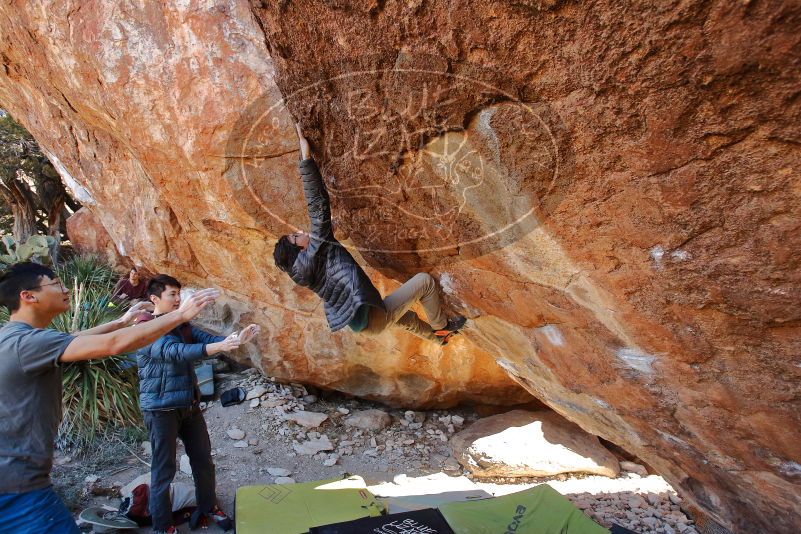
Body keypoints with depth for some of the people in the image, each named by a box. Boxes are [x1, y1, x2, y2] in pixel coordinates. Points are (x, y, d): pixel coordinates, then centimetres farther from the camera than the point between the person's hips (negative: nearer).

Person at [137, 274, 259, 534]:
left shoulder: (182, 325, 6)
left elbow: (205, 338, -5)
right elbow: (176, 352, -32)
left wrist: (236, 340, -26)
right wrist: (219, 346, -45)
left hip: (189, 404, 7)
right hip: (161, 409, -7)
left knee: (203, 459, 15)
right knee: (164, 469, 5)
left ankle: (208, 507, 33)